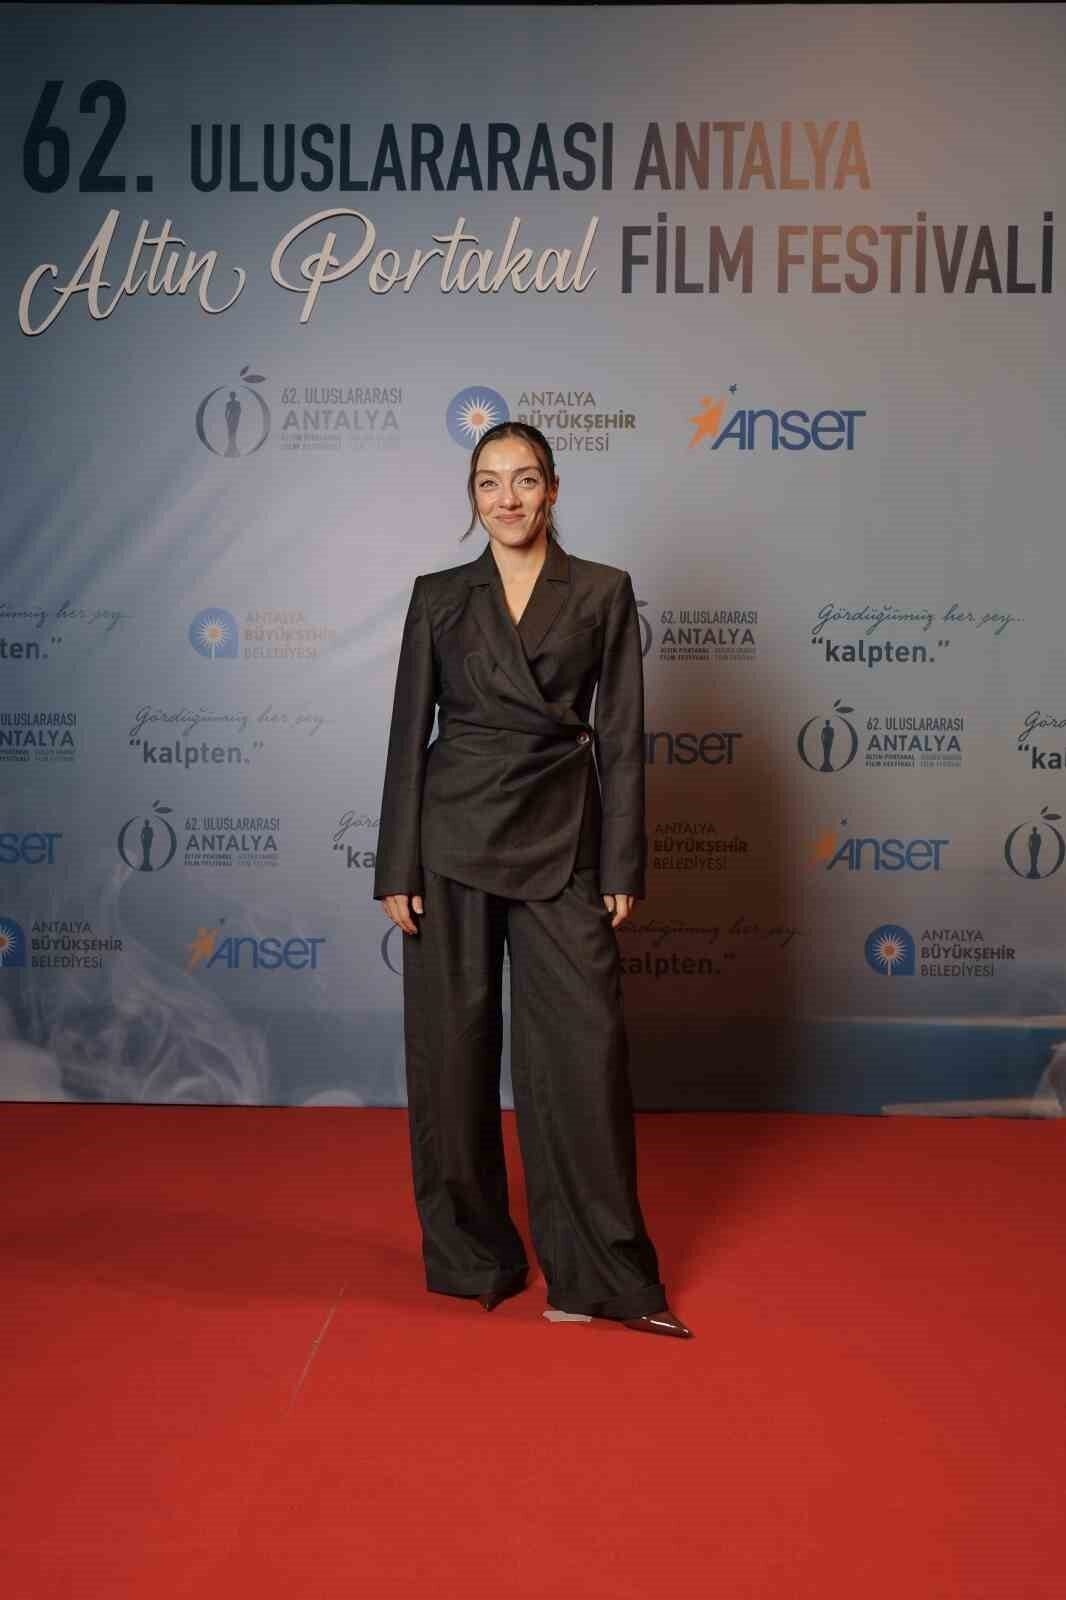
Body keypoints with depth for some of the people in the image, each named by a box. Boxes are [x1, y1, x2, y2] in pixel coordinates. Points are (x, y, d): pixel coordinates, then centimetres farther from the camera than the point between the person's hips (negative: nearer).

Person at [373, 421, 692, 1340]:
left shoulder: (604, 593, 4)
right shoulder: (439, 597, 7)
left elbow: (620, 738, 2)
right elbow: (409, 733, 5)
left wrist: (622, 869, -3)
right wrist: (397, 869, 0)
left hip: (561, 843, -1)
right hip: (454, 838, 1)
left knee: (584, 1046, -3)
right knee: (453, 1047, 6)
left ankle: (601, 1274, 10)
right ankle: (471, 1256, 23)